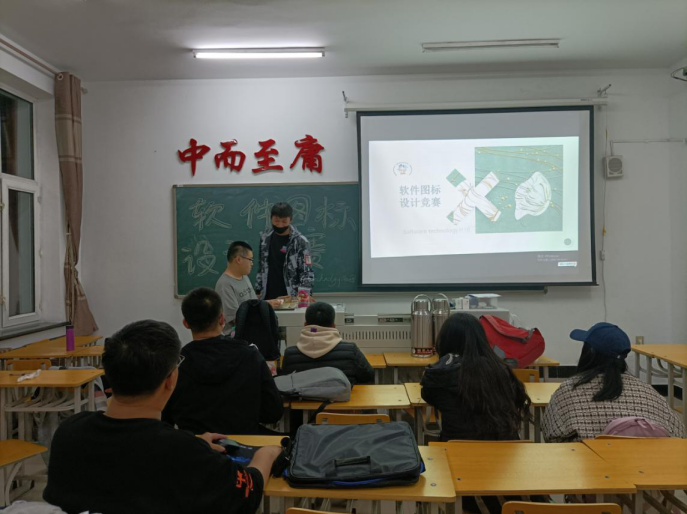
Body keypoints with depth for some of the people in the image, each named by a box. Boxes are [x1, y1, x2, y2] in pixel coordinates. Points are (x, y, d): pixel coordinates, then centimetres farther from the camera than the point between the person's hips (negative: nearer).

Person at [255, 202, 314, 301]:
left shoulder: (300, 241, -9)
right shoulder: (265, 238, 6)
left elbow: (307, 272, -10)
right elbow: (262, 268, 13)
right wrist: (257, 291, 10)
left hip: (291, 298, -4)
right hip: (267, 297, 4)